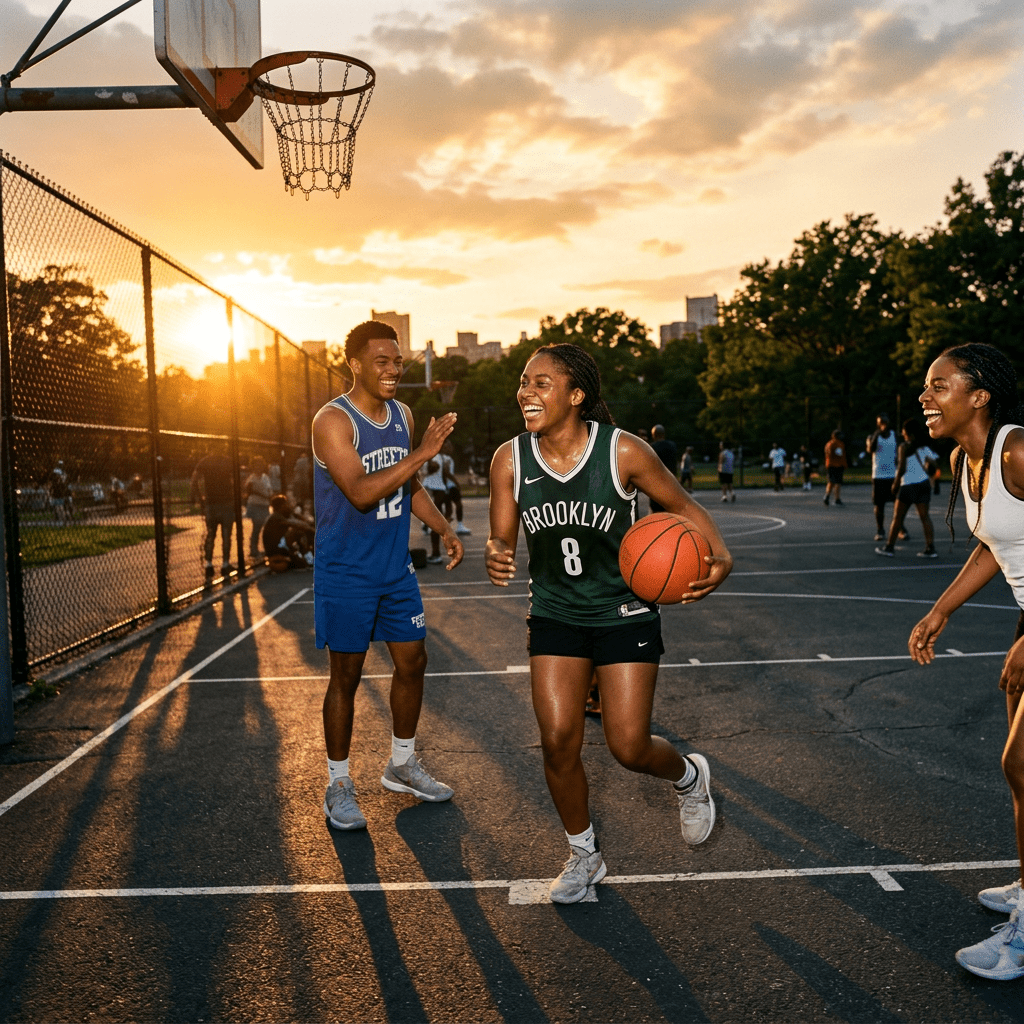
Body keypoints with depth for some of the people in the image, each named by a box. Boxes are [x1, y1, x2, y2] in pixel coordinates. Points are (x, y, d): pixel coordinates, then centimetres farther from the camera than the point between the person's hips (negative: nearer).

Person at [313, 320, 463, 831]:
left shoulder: (403, 416, 6)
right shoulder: (333, 420, -17)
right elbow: (361, 492, -29)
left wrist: (444, 528, 5)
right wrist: (422, 452, -33)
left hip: (396, 568, 7)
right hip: (346, 573, -7)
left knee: (412, 662, 12)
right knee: (346, 676, 3)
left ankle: (402, 765, 31)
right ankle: (338, 785, 18)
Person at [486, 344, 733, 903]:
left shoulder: (624, 451, -18)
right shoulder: (509, 460, -10)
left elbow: (683, 505, -5)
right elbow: (501, 538, -2)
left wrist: (720, 556, -22)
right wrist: (496, 558, -26)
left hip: (624, 614, -3)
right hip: (554, 616, 3)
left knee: (629, 747, -2)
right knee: (558, 741, -2)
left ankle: (689, 777, 36)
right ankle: (583, 855, 24)